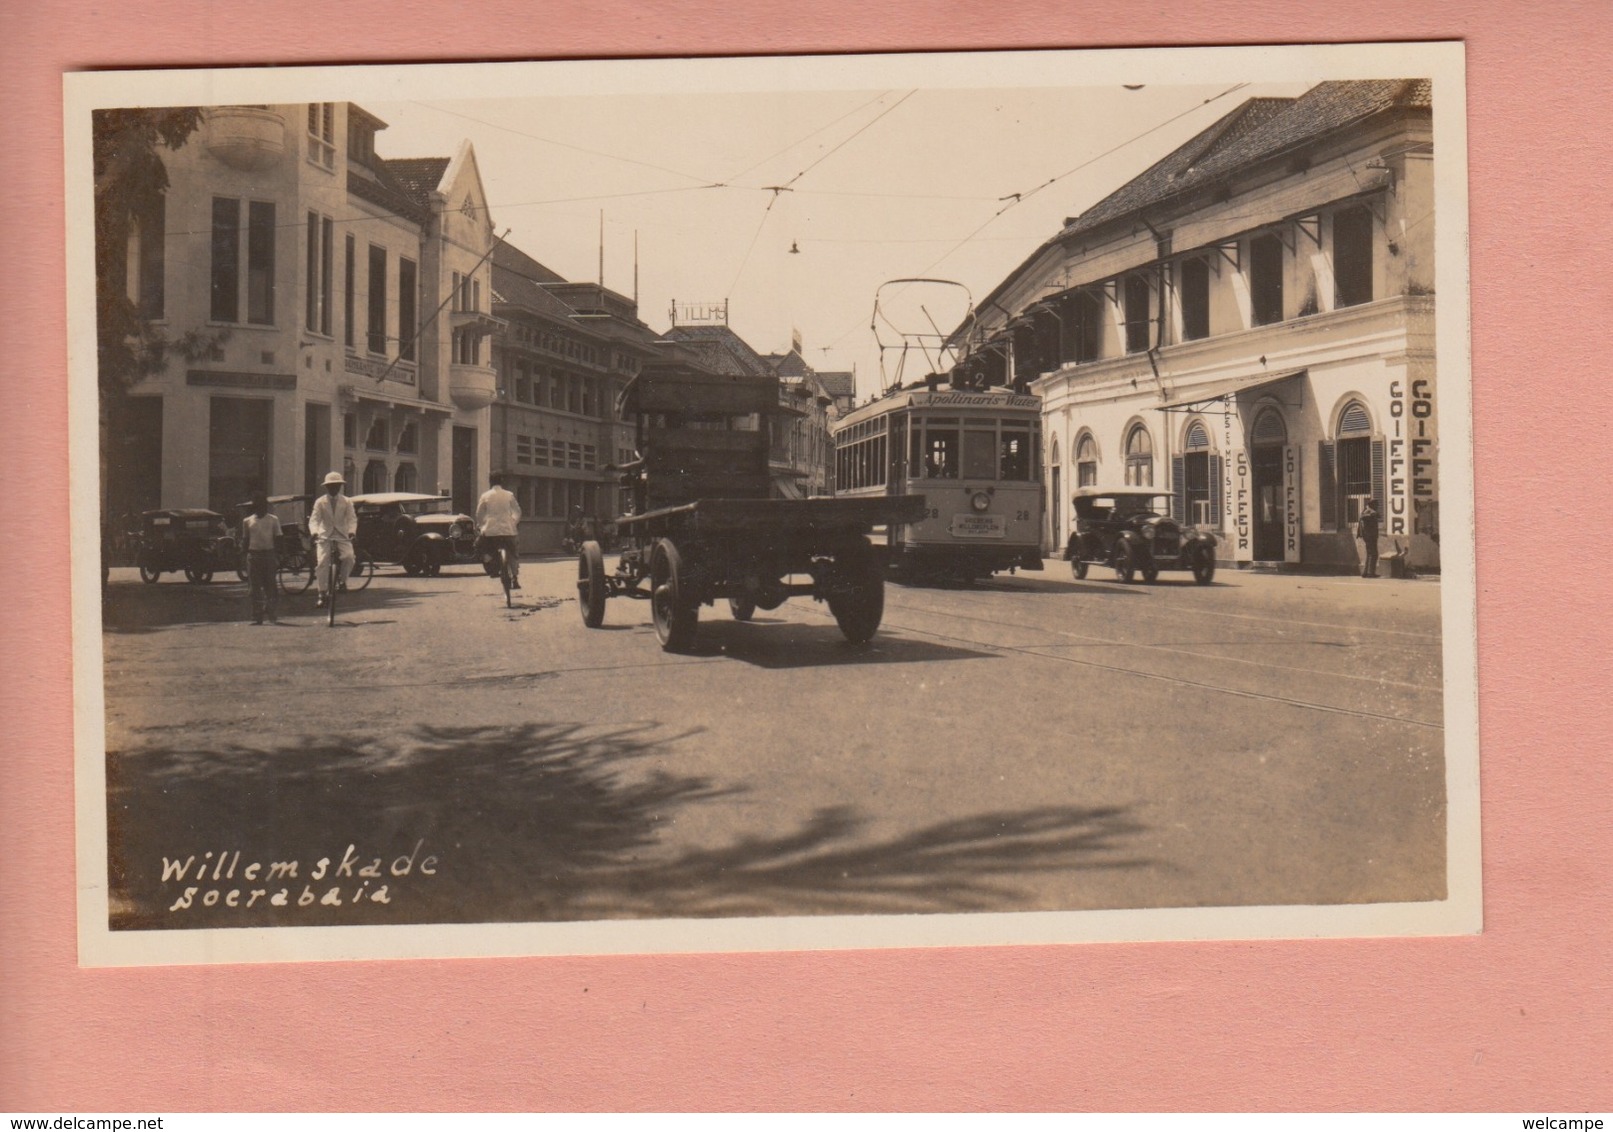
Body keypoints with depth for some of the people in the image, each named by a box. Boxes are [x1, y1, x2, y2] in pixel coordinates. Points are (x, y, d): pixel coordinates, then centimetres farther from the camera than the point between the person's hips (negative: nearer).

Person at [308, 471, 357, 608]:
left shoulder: (346, 502, 5)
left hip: (342, 536, 0)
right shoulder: (320, 502, 3)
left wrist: (352, 530, -25)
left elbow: (352, 518, -4)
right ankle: (323, 594, -7)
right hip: (325, 536, 0)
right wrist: (314, 532, -26)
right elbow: (314, 519, -5)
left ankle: (342, 580, 4)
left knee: (349, 557, -25)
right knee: (323, 562, -15)